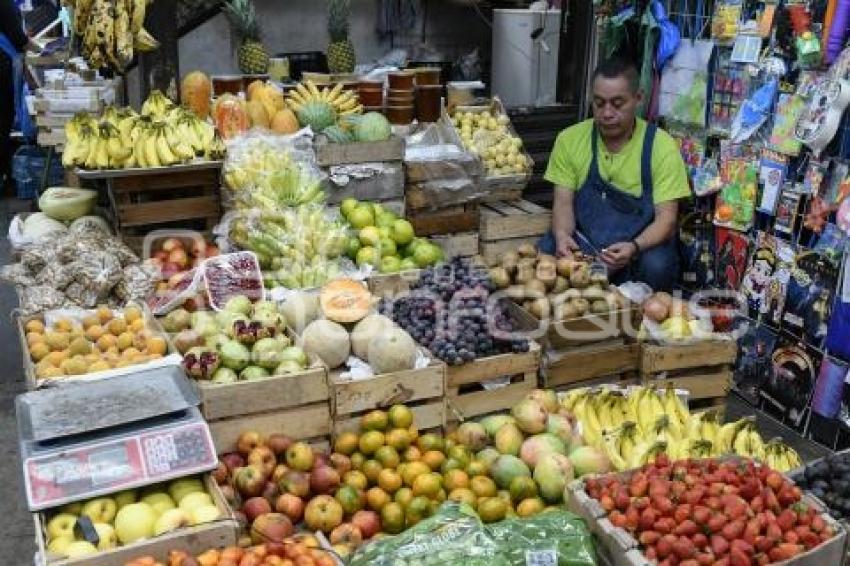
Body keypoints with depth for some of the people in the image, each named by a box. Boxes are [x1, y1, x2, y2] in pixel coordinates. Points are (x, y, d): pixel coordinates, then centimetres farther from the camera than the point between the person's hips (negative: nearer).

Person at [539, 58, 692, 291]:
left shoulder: (662, 146, -8)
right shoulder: (569, 139, -1)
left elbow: (666, 217, -11)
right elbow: (563, 202, -2)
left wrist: (634, 248, -32)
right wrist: (562, 236, -25)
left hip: (643, 246, -1)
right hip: (581, 245, 1)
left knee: (657, 266, -32)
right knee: (545, 253, -28)